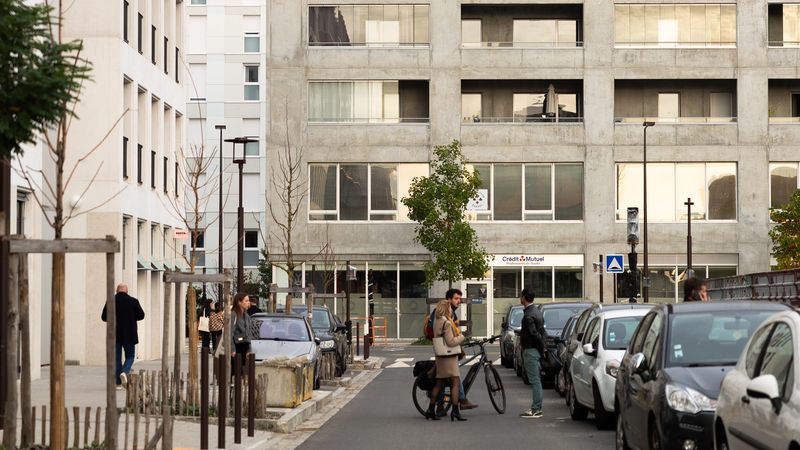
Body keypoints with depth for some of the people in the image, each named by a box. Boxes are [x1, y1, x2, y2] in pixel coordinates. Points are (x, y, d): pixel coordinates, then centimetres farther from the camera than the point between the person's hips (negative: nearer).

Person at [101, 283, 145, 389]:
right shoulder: (133, 301, -6)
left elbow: (104, 317, -1)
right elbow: (141, 316, 1)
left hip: (115, 335, 1)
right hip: (129, 335, -1)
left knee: (117, 358, 8)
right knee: (130, 356, 11)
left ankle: (118, 383, 5)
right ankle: (124, 372, -17)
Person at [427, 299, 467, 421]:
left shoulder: (436, 321, 12)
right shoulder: (447, 323, -16)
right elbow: (450, 342, -20)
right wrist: (461, 337, -4)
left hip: (440, 356, 9)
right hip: (449, 356, -9)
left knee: (439, 383, 13)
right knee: (455, 382, -9)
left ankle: (431, 410, 15)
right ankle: (455, 410, -16)